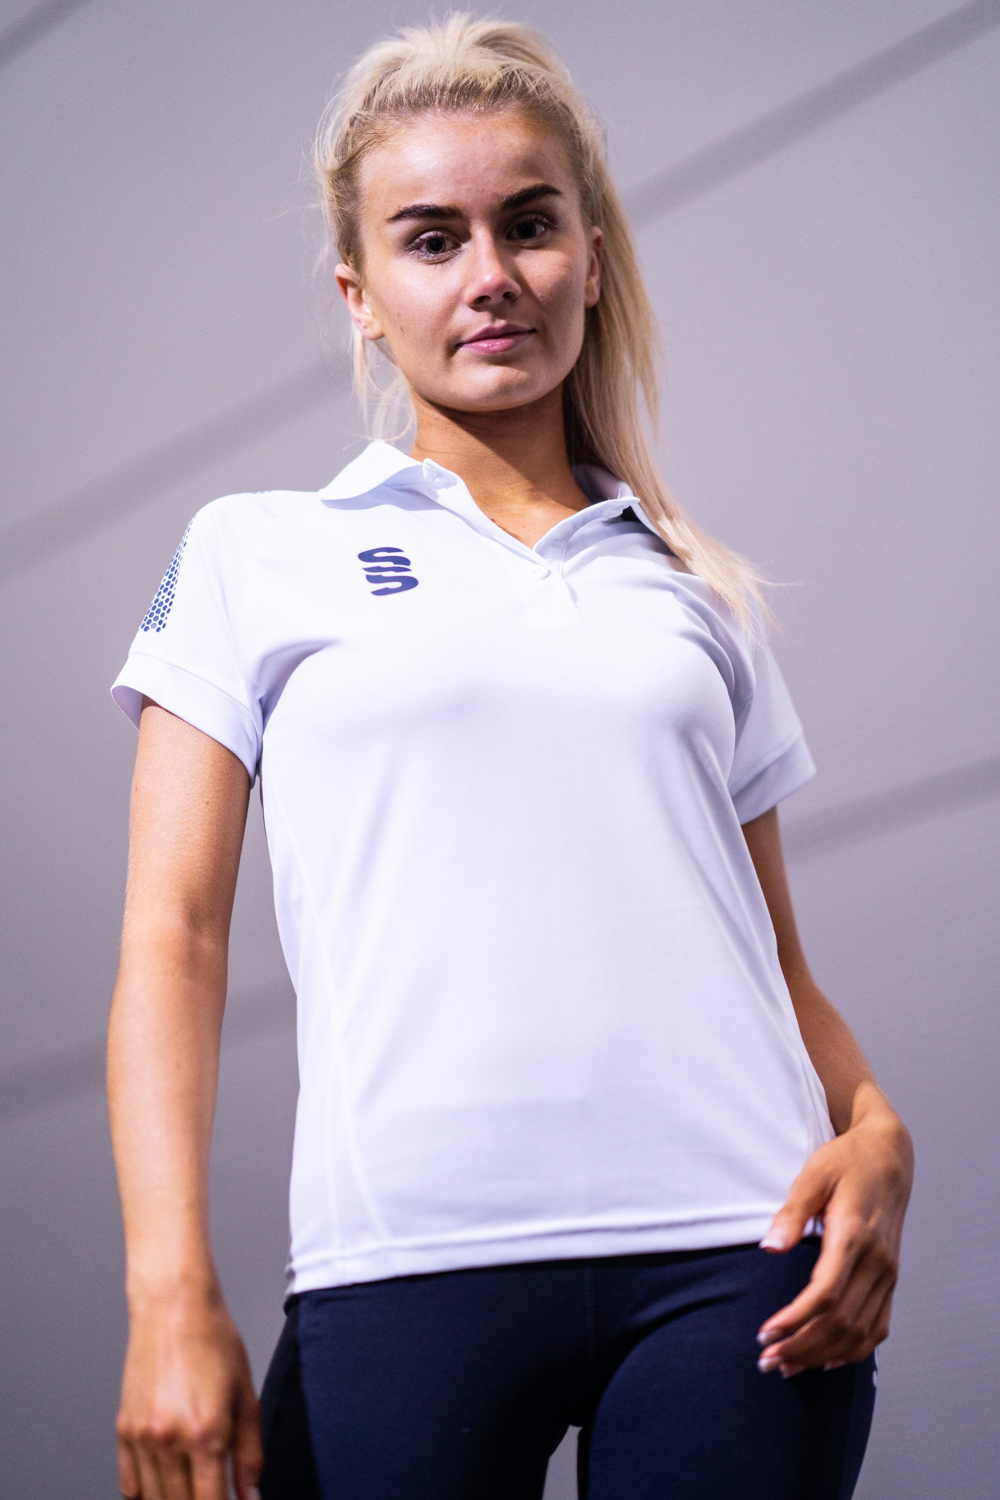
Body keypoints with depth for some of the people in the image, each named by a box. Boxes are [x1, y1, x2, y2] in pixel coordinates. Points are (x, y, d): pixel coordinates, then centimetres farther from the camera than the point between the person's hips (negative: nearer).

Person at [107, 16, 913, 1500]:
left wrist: (877, 1130, -4)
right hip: (408, 1256, -2)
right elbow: (174, 934, 1)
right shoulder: (255, 556, 10)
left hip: (739, 1256, 2)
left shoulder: (698, 593, 18)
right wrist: (172, 1291, -11)